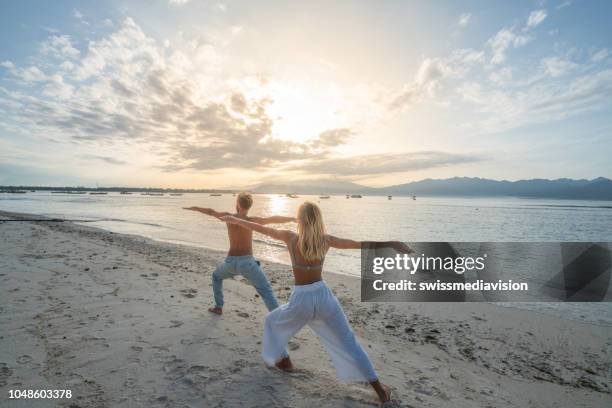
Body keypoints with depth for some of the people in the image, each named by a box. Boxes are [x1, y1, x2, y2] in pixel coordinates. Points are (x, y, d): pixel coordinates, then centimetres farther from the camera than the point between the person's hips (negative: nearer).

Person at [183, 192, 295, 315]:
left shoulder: (228, 217, -1)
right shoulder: (251, 221, -11)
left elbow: (211, 212, 15)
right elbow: (274, 219, -11)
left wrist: (193, 208, 32)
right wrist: (292, 218, 0)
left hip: (231, 262, 4)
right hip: (247, 262, -3)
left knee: (216, 276, 36)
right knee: (266, 291, 1)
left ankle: (218, 307, 38)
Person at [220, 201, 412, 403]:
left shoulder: (290, 237, -11)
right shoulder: (326, 240, -6)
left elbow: (262, 229, 0)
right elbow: (360, 244, -7)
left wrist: (236, 220, 13)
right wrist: (389, 243, -2)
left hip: (301, 300, -2)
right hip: (324, 296, 2)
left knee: (273, 322, 30)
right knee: (348, 342, 17)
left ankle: (284, 360, 45)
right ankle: (379, 388, 23)